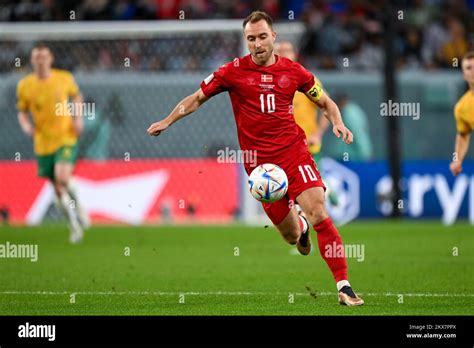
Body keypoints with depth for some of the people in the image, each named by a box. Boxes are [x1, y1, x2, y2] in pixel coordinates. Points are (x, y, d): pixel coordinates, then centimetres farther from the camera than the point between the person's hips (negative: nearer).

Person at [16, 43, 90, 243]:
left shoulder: (64, 79, -3)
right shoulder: (24, 86, -3)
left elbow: (76, 96, 15)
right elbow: (22, 112, 10)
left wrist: (78, 118, 1)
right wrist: (26, 125, -10)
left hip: (66, 138, -2)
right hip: (43, 143, 2)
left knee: (62, 178, -24)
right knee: (58, 190, 6)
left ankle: (78, 206, 6)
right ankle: (75, 224, 27)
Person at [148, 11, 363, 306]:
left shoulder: (293, 71, 3)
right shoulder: (234, 71, 1)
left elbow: (326, 102, 16)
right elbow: (197, 99, 13)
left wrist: (338, 123, -5)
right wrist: (168, 121, 2)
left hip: (294, 151, 0)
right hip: (258, 162, 0)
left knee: (318, 212, -19)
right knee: (291, 236, 3)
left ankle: (344, 287, -13)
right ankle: (301, 226, 45)